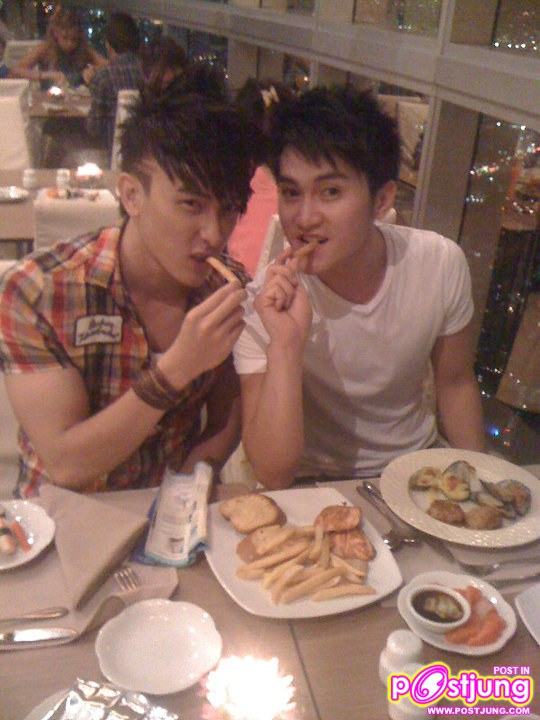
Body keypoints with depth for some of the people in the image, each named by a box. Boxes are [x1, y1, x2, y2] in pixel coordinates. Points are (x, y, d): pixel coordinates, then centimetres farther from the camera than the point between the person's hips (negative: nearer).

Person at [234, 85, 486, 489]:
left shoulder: (441, 263, -13)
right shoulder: (265, 303, -21)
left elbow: (456, 384, 4)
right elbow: (273, 476, -25)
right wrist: (285, 344, -35)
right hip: (313, 483, -3)